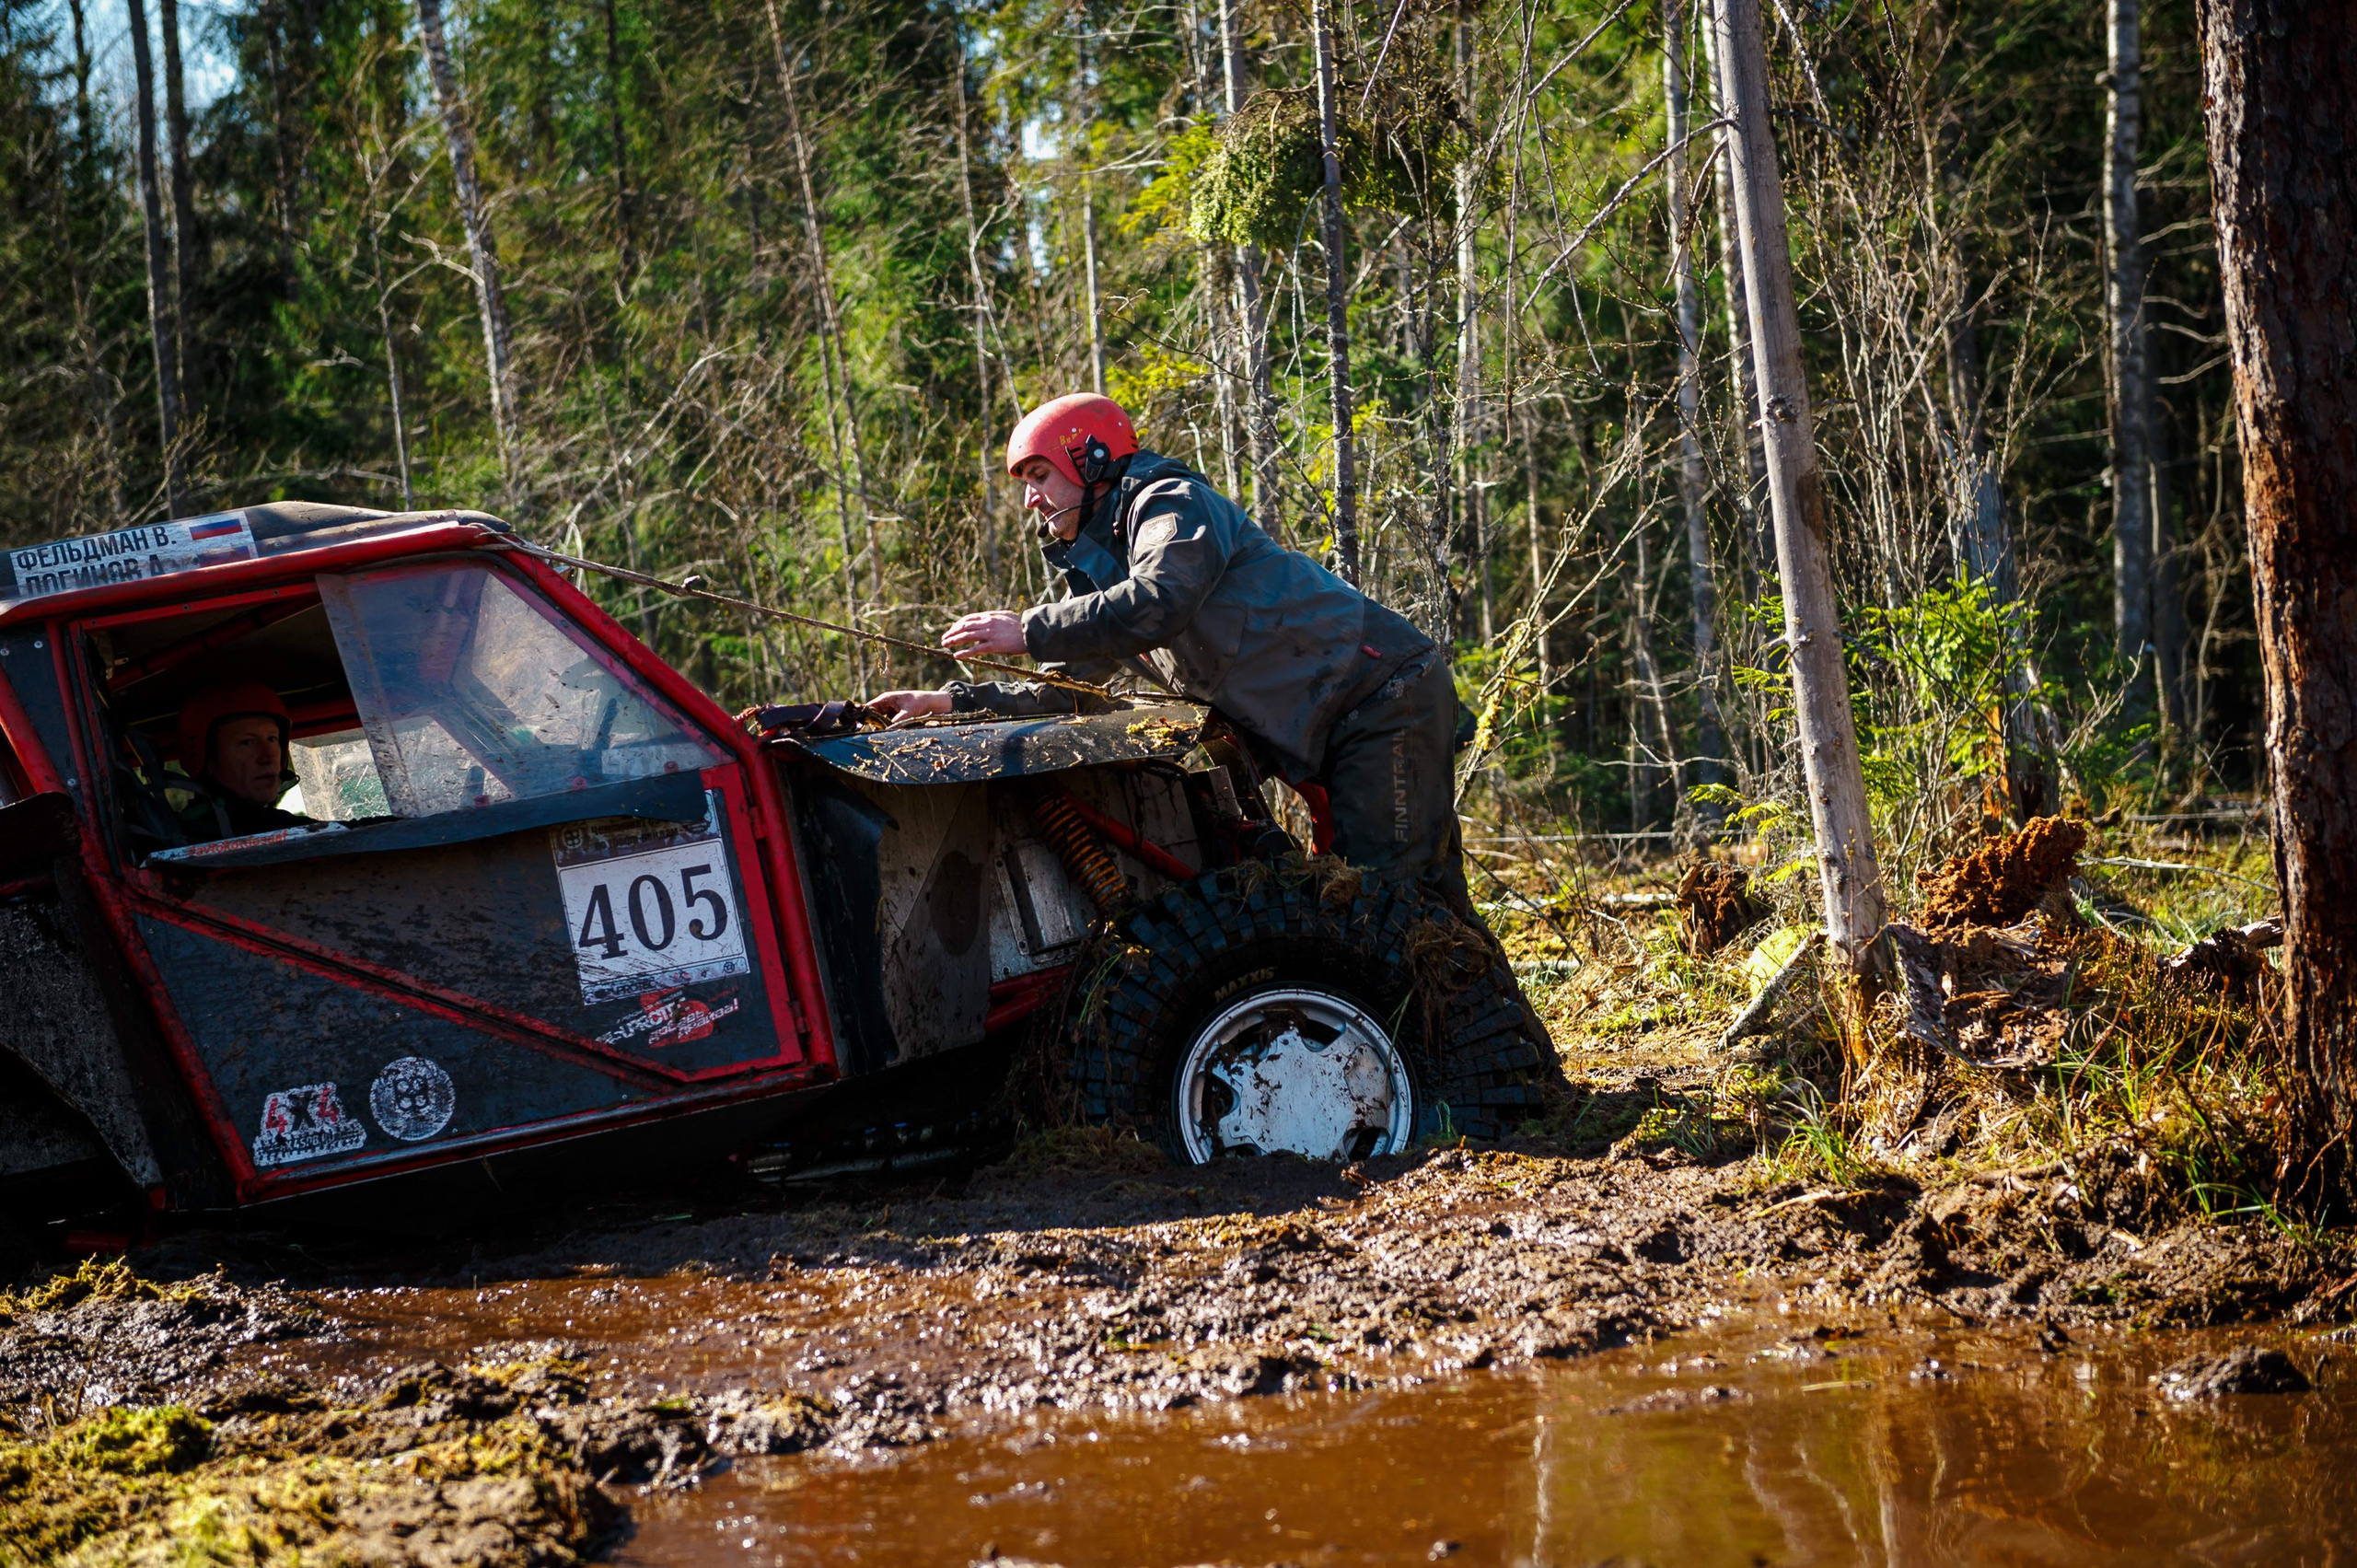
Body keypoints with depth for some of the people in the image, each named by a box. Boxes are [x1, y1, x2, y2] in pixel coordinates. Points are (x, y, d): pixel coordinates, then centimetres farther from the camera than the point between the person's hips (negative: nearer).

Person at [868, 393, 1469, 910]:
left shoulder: (1172, 502, -8)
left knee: (1393, 888, -16)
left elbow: (1157, 606, -28)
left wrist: (1030, 631, -22)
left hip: (1384, 695, -10)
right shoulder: (1099, 571, 21)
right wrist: (954, 701, 7)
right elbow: (1067, 689, 20)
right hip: (1327, 732, 10)